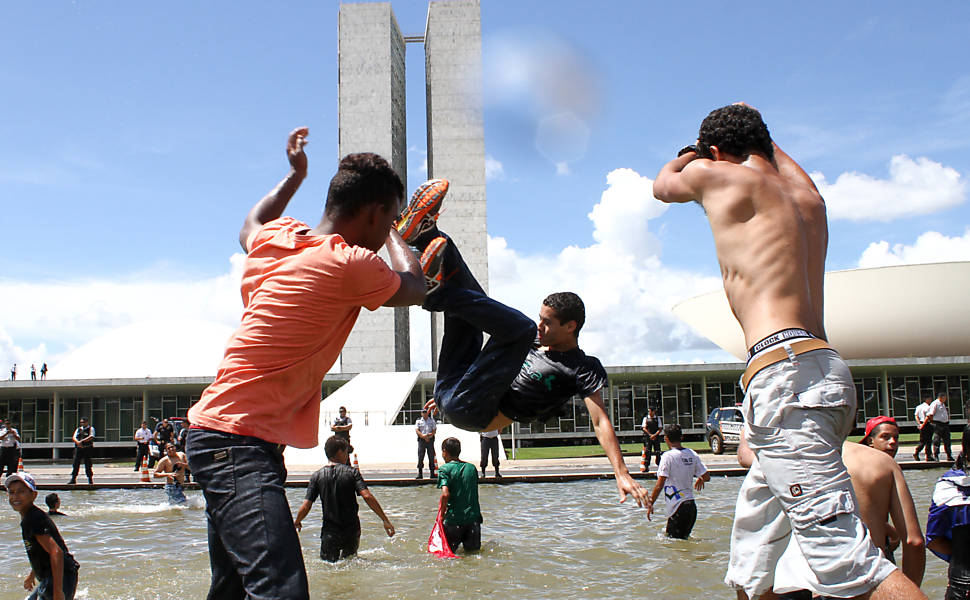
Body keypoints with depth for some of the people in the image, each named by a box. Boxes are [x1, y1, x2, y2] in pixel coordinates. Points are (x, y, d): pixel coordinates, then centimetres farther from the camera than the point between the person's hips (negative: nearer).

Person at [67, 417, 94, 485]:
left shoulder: (90, 428, 2)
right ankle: (73, 479, 5)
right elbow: (74, 437, 5)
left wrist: (82, 441, -20)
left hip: (87, 448, -4)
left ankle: (90, 479, 6)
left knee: (88, 465, -2)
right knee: (76, 464, 0)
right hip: (78, 448, 4)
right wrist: (77, 442, -17)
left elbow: (91, 437, -14)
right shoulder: (78, 429, 16)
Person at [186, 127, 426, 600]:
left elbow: (249, 226, 36)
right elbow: (414, 289, 7)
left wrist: (294, 176, 46)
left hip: (217, 433, 10)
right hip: (241, 444, -10)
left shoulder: (276, 238, 8)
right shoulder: (350, 265, -15)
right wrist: (393, 231, 24)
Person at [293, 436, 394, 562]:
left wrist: (296, 522, 17)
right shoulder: (352, 472, -3)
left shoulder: (317, 476, 0)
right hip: (352, 531, 1)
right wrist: (385, 520, -11)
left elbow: (306, 506, -3)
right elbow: (367, 496, -13)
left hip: (330, 533, 0)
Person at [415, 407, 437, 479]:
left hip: (430, 440, 1)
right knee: (420, 456, -5)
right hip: (421, 440, -1)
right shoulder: (418, 421, 9)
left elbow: (434, 430, 5)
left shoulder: (432, 420, 11)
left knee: (431, 456, -1)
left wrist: (430, 436, -13)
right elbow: (417, 430, -1)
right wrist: (423, 436, -16)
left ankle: (432, 473, 3)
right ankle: (420, 473, -3)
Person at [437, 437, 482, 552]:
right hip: (474, 517, 4)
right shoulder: (472, 468, 10)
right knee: (474, 551, 12)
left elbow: (445, 495, -18)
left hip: (454, 519, -4)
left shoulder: (445, 469, -7)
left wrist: (441, 514, -9)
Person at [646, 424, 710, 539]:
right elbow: (707, 477, 8)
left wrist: (650, 504, -7)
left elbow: (659, 486, -16)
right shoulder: (692, 454, 5)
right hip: (691, 506, 6)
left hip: (677, 507, -6)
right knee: (684, 538, 19)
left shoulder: (668, 456, -12)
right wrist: (700, 480, 31)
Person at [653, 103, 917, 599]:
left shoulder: (718, 176, 3)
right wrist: (753, 128, 62)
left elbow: (664, 184, 25)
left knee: (846, 560, -17)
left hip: (784, 371, -9)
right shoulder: (807, 196, 21)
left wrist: (691, 153, 43)